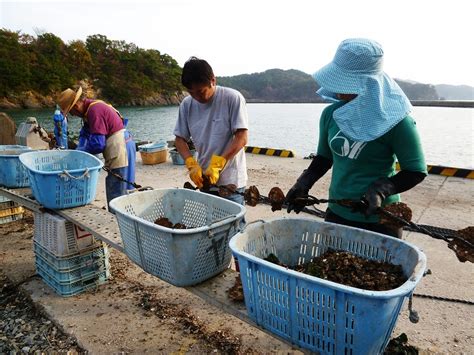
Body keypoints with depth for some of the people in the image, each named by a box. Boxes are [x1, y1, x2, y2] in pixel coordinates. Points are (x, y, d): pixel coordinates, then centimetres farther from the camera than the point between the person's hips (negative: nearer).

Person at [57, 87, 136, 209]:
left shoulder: (94, 110, -17)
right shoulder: (90, 108, 15)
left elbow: (97, 144, -20)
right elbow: (85, 133, 17)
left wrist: (79, 152, -4)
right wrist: (79, 150, 1)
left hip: (120, 147, -10)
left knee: (116, 194, -5)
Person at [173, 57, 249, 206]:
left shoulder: (233, 98, -12)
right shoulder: (186, 105, 1)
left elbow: (241, 138, -15)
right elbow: (180, 139, 6)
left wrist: (217, 164, -22)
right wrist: (192, 164, -11)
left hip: (231, 182, -4)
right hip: (204, 179, 5)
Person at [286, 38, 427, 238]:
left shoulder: (395, 120, -16)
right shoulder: (331, 114, -1)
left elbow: (416, 171, -10)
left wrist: (381, 189, -25)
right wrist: (304, 183, -3)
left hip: (378, 220, -5)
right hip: (336, 214, 5)